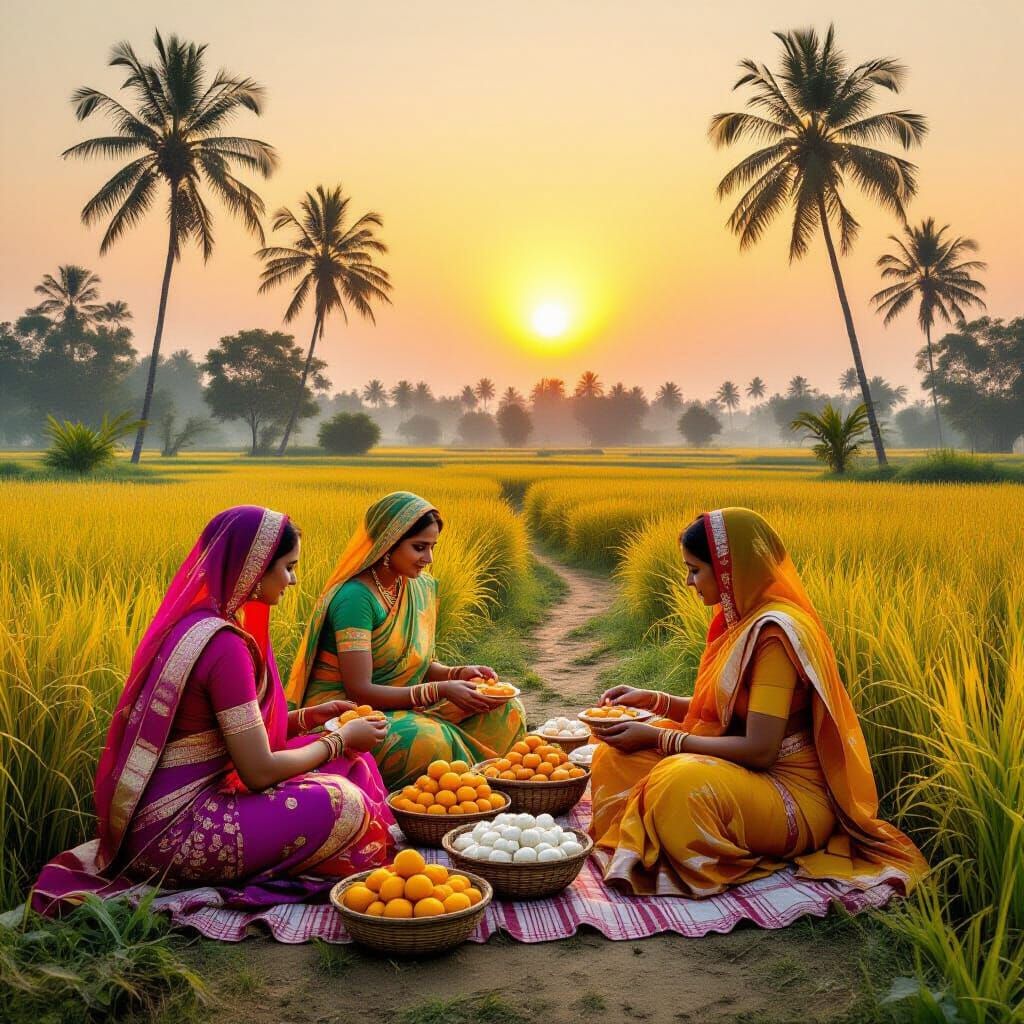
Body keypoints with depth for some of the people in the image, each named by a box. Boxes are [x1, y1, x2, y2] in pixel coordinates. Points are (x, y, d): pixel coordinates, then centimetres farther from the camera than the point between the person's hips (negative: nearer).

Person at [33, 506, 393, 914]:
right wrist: (341, 739, -5)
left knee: (349, 762, 8)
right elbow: (260, 772, -19)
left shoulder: (192, 621, 8)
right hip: (170, 834, -10)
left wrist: (308, 717, 11)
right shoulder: (224, 644, -22)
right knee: (346, 804, -19)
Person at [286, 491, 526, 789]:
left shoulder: (422, 587, 4)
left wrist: (458, 673, -9)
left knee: (505, 710, -3)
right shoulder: (356, 597, -21)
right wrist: (440, 691, -27)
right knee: (430, 742, -36)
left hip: (400, 706, 8)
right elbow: (359, 690, -24)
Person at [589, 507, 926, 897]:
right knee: (615, 755, 1)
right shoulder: (743, 620, 8)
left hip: (793, 795, -9)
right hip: (740, 773, 9)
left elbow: (759, 749, -25)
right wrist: (652, 700, 4)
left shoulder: (775, 630, -22)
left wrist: (658, 737, -19)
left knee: (683, 782, -38)